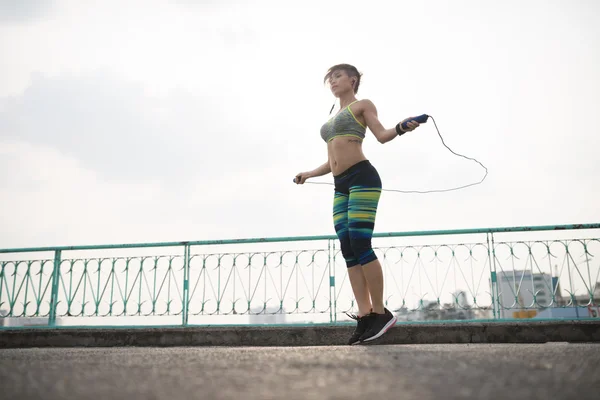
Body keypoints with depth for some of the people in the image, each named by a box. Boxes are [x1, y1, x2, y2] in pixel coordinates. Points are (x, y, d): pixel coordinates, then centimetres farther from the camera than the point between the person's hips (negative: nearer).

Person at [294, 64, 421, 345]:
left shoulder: (362, 105, 8)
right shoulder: (333, 119, 28)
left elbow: (381, 136, -8)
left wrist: (400, 128, -27)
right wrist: (309, 174, 37)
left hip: (362, 177, -7)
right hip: (340, 186, 8)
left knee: (360, 244, -16)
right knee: (348, 250, -3)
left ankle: (380, 312, -9)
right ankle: (365, 316, -5)